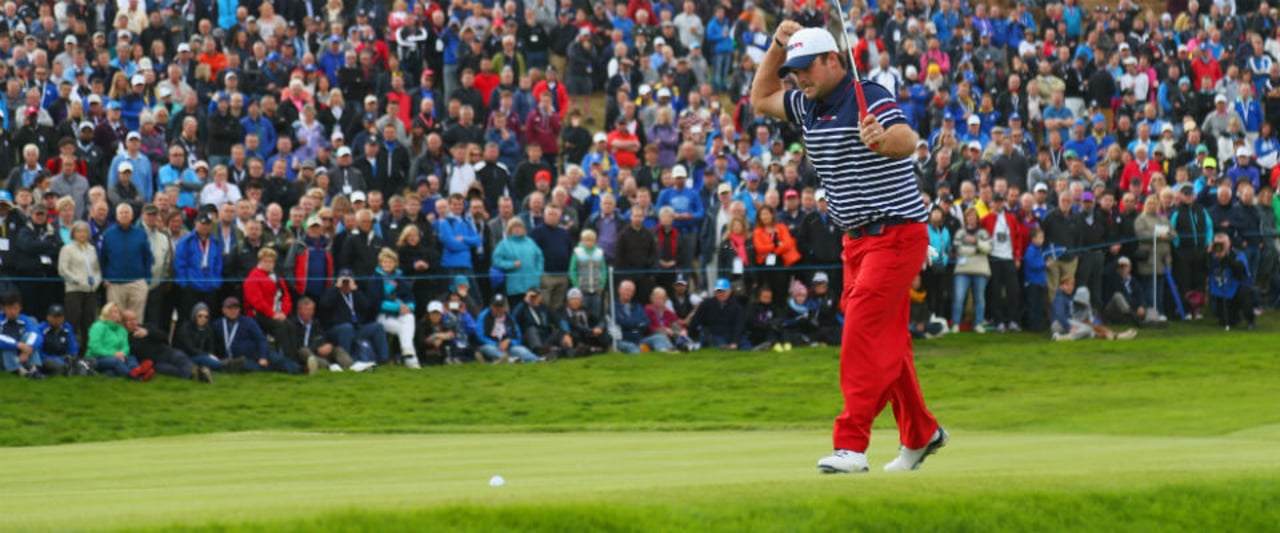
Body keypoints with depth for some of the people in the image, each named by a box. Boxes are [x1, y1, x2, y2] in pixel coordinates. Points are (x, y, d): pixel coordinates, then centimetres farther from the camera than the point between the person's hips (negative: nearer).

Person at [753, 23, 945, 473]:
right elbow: (761, 99, 24)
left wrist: (883, 139, -57)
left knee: (862, 332, -17)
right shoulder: (808, 107, 8)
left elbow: (908, 141, -34)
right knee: (888, 341, 13)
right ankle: (920, 434, 26)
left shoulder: (870, 98, -17)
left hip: (895, 235, -9)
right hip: (856, 240, 9)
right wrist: (777, 47, 9)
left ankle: (851, 446, -21)